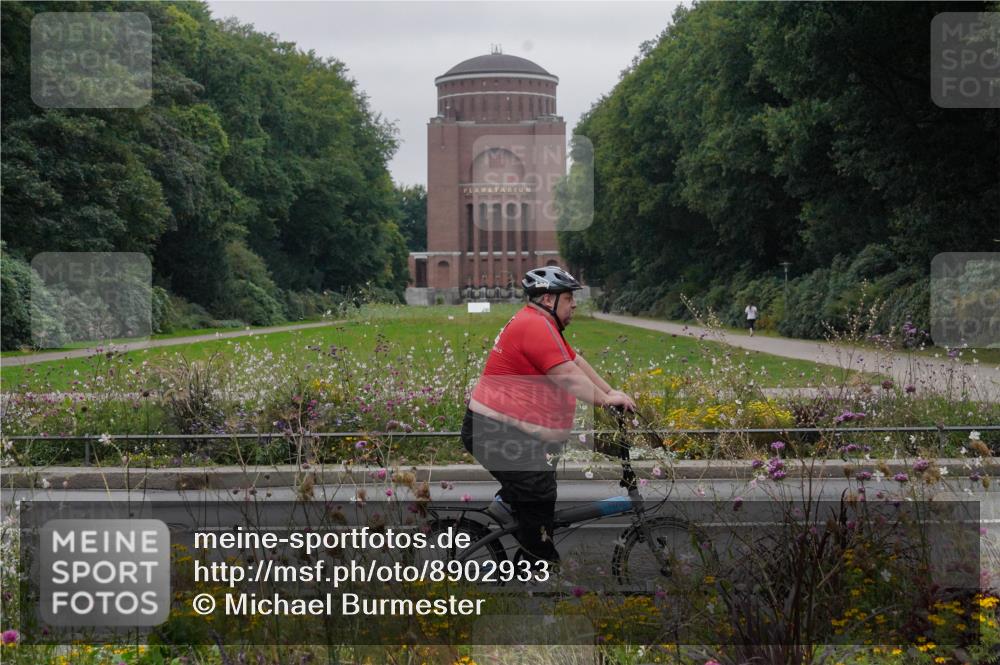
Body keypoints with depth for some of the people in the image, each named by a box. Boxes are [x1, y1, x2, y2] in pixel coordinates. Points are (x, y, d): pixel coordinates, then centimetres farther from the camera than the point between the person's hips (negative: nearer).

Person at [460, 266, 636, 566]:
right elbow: (567, 376, -22)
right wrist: (605, 399, -15)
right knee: (539, 497, -6)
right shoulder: (536, 326, -18)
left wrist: (610, 392, 13)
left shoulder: (540, 324, 16)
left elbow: (577, 362, 17)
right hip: (493, 433, -11)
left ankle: (506, 503, 22)